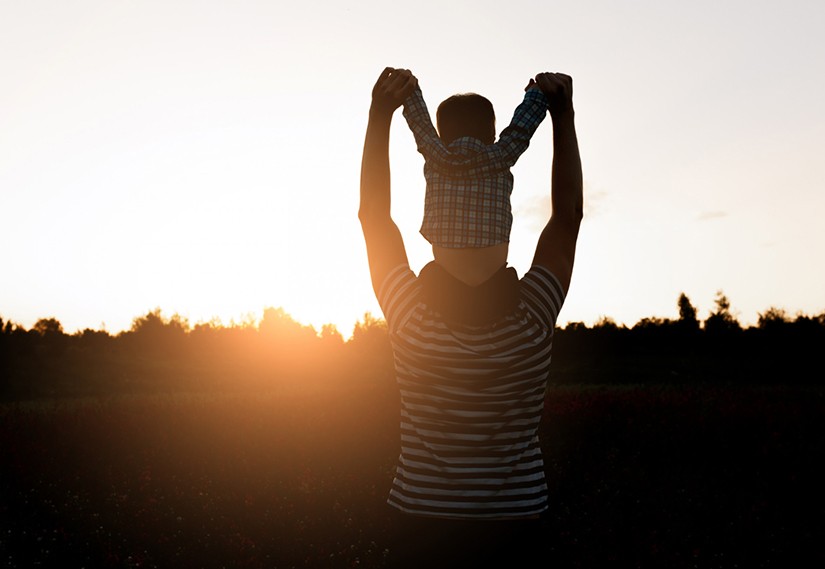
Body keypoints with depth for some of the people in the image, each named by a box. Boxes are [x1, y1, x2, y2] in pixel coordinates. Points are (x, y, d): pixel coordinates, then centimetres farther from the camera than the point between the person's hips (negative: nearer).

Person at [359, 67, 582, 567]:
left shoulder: (413, 324, -18)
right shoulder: (531, 327, -16)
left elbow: (373, 214, -10)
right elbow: (568, 216, -8)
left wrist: (380, 113, -12)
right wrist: (563, 114, -9)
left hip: (423, 526, 0)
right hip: (517, 526, 1)